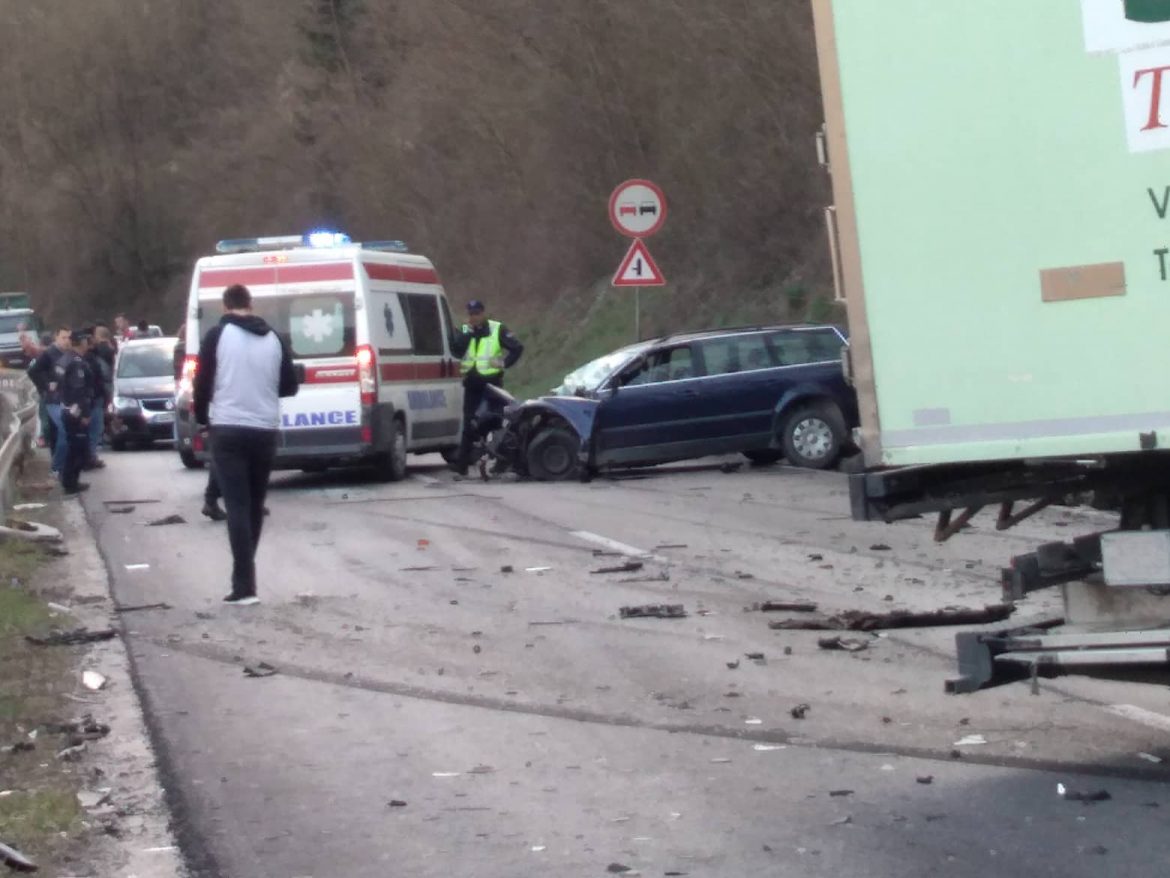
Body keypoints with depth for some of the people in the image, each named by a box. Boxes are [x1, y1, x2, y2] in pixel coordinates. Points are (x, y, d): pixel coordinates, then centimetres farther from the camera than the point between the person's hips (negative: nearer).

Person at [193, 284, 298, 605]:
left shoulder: (218, 335, -3)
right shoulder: (272, 338, 8)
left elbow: (203, 383, -4)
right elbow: (289, 386, 11)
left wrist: (202, 418, 14)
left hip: (228, 430, -4)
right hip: (265, 430, 4)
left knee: (237, 506, -6)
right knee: (255, 505, 16)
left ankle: (244, 585, -14)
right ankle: (245, 575, 26)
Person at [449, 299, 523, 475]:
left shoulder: (498, 329, -2)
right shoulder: (465, 331, 10)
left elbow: (517, 347, -4)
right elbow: (456, 351, -7)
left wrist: (504, 363, -13)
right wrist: (467, 332, -12)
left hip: (492, 382, -3)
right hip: (471, 383, 3)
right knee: (469, 423, 1)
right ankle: (462, 462, 0)